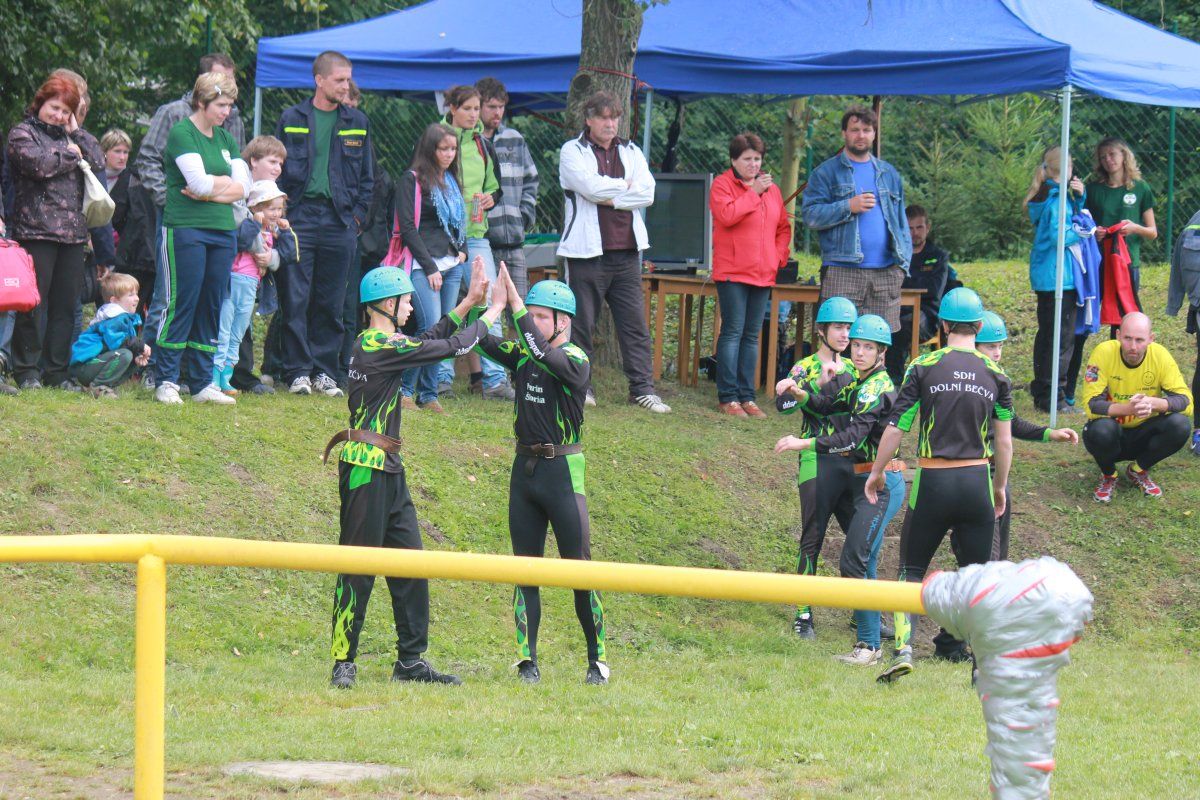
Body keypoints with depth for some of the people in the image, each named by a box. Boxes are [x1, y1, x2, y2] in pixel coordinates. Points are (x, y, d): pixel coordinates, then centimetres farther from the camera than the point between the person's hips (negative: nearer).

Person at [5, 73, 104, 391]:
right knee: (34, 304, -5)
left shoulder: (68, 136, 20)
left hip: (72, 233, 6)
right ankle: (27, 372, 1)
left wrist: (75, 133, 7)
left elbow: (98, 161, 10)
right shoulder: (22, 133, 1)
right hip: (36, 230, -6)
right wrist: (71, 154, -2)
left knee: (65, 305, 7)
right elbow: (38, 163, -16)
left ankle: (56, 371, 12)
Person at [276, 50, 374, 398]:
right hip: (300, 216, -2)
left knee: (331, 302, 4)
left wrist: (357, 213, 5)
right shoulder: (292, 119, 4)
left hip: (340, 222, 2)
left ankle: (324, 371, 10)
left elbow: (366, 175, 15)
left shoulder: (357, 122, 11)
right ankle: (298, 372, -1)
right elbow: (276, 167, 7)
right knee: (295, 299, -5)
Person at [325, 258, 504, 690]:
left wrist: (469, 302, 22)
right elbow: (451, 346, -11)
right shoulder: (379, 346, -15)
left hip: (388, 470, 10)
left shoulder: (378, 343, 14)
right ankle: (344, 662, -2)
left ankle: (411, 660, 14)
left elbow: (432, 339, 26)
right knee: (359, 568, -6)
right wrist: (493, 311, 1)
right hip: (365, 467, -10)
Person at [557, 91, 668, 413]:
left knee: (635, 324, 1)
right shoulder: (572, 152, 1)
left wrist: (610, 197, -9)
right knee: (581, 323, 0)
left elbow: (647, 193, 0)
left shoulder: (631, 153, 14)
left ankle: (642, 388, 2)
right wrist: (626, 187, -3)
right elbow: (590, 187, -16)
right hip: (587, 250, -4)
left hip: (626, 251, 4)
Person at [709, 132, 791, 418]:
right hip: (732, 273, -6)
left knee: (752, 335, 8)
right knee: (733, 331, -7)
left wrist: (779, 256, 6)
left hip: (763, 274, 6)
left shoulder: (771, 189, 16)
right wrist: (753, 193, -15)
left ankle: (747, 396, 11)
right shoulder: (722, 185, -2)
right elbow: (726, 215, -20)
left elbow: (783, 228, 22)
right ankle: (728, 397, -5)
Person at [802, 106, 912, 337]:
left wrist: (903, 262, 10)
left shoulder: (889, 173, 19)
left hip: (886, 273, 4)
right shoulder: (826, 173, 5)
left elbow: (900, 220, 20)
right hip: (842, 272, -4)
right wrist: (849, 207, -15)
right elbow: (810, 215, -5)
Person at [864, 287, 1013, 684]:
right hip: (977, 482, 1)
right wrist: (1000, 487, 21)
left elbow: (896, 427, -1)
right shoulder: (995, 375, 3)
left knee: (911, 570, 10)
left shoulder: (923, 367, -3)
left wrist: (877, 472, 13)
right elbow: (1004, 440, 7)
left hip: (933, 482, -1)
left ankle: (904, 648, -7)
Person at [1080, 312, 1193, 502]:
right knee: (1101, 429, -36)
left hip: (1143, 434, 2)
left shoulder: (1159, 355, -15)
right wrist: (1128, 408, -43)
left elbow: (1185, 401, -18)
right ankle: (1108, 476, 0)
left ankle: (1139, 470, 3)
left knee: (1180, 425, -26)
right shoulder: (1104, 353, -21)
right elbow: (1091, 404, -25)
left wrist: (1153, 403, -39)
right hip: (1113, 436, -2)